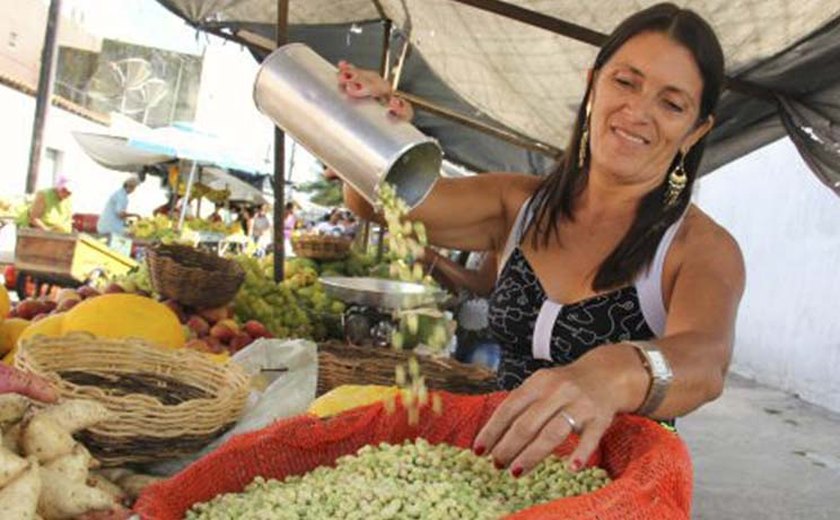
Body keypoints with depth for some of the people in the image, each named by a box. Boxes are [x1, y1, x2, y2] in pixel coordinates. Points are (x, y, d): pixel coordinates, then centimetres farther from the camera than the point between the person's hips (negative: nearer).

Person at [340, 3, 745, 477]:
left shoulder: (704, 248, -10)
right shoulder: (521, 204, 2)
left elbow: (705, 359, -30)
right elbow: (375, 199, -2)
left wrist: (618, 375, -50)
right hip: (504, 469, 5)